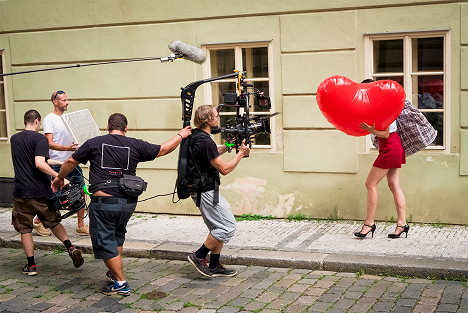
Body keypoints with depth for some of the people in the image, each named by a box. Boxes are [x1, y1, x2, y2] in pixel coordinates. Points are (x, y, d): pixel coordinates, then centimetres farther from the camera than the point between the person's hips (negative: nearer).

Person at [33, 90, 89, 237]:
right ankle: (38, 222, 20)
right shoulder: (49, 119, -8)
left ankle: (81, 226, 13)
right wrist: (67, 148, -32)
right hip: (58, 165, -7)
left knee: (81, 193, 4)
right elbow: (49, 143, -17)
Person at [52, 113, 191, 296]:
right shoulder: (135, 145, 3)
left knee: (105, 242, 7)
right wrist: (181, 135, 28)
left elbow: (71, 162, 11)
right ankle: (115, 272, 35)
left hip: (103, 202, -4)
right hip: (128, 203, 4)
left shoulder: (94, 143, 1)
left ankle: (121, 283, 8)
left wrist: (59, 177, 29)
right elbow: (164, 149, 12)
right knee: (117, 236, 26)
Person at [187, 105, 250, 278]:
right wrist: (241, 153, -9)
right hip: (206, 191, -11)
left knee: (218, 227, 15)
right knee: (228, 226, -6)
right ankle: (199, 256, 1)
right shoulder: (205, 141, -23)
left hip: (202, 190, 11)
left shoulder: (195, 136, 9)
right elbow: (224, 169, -20)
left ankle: (214, 266, 20)